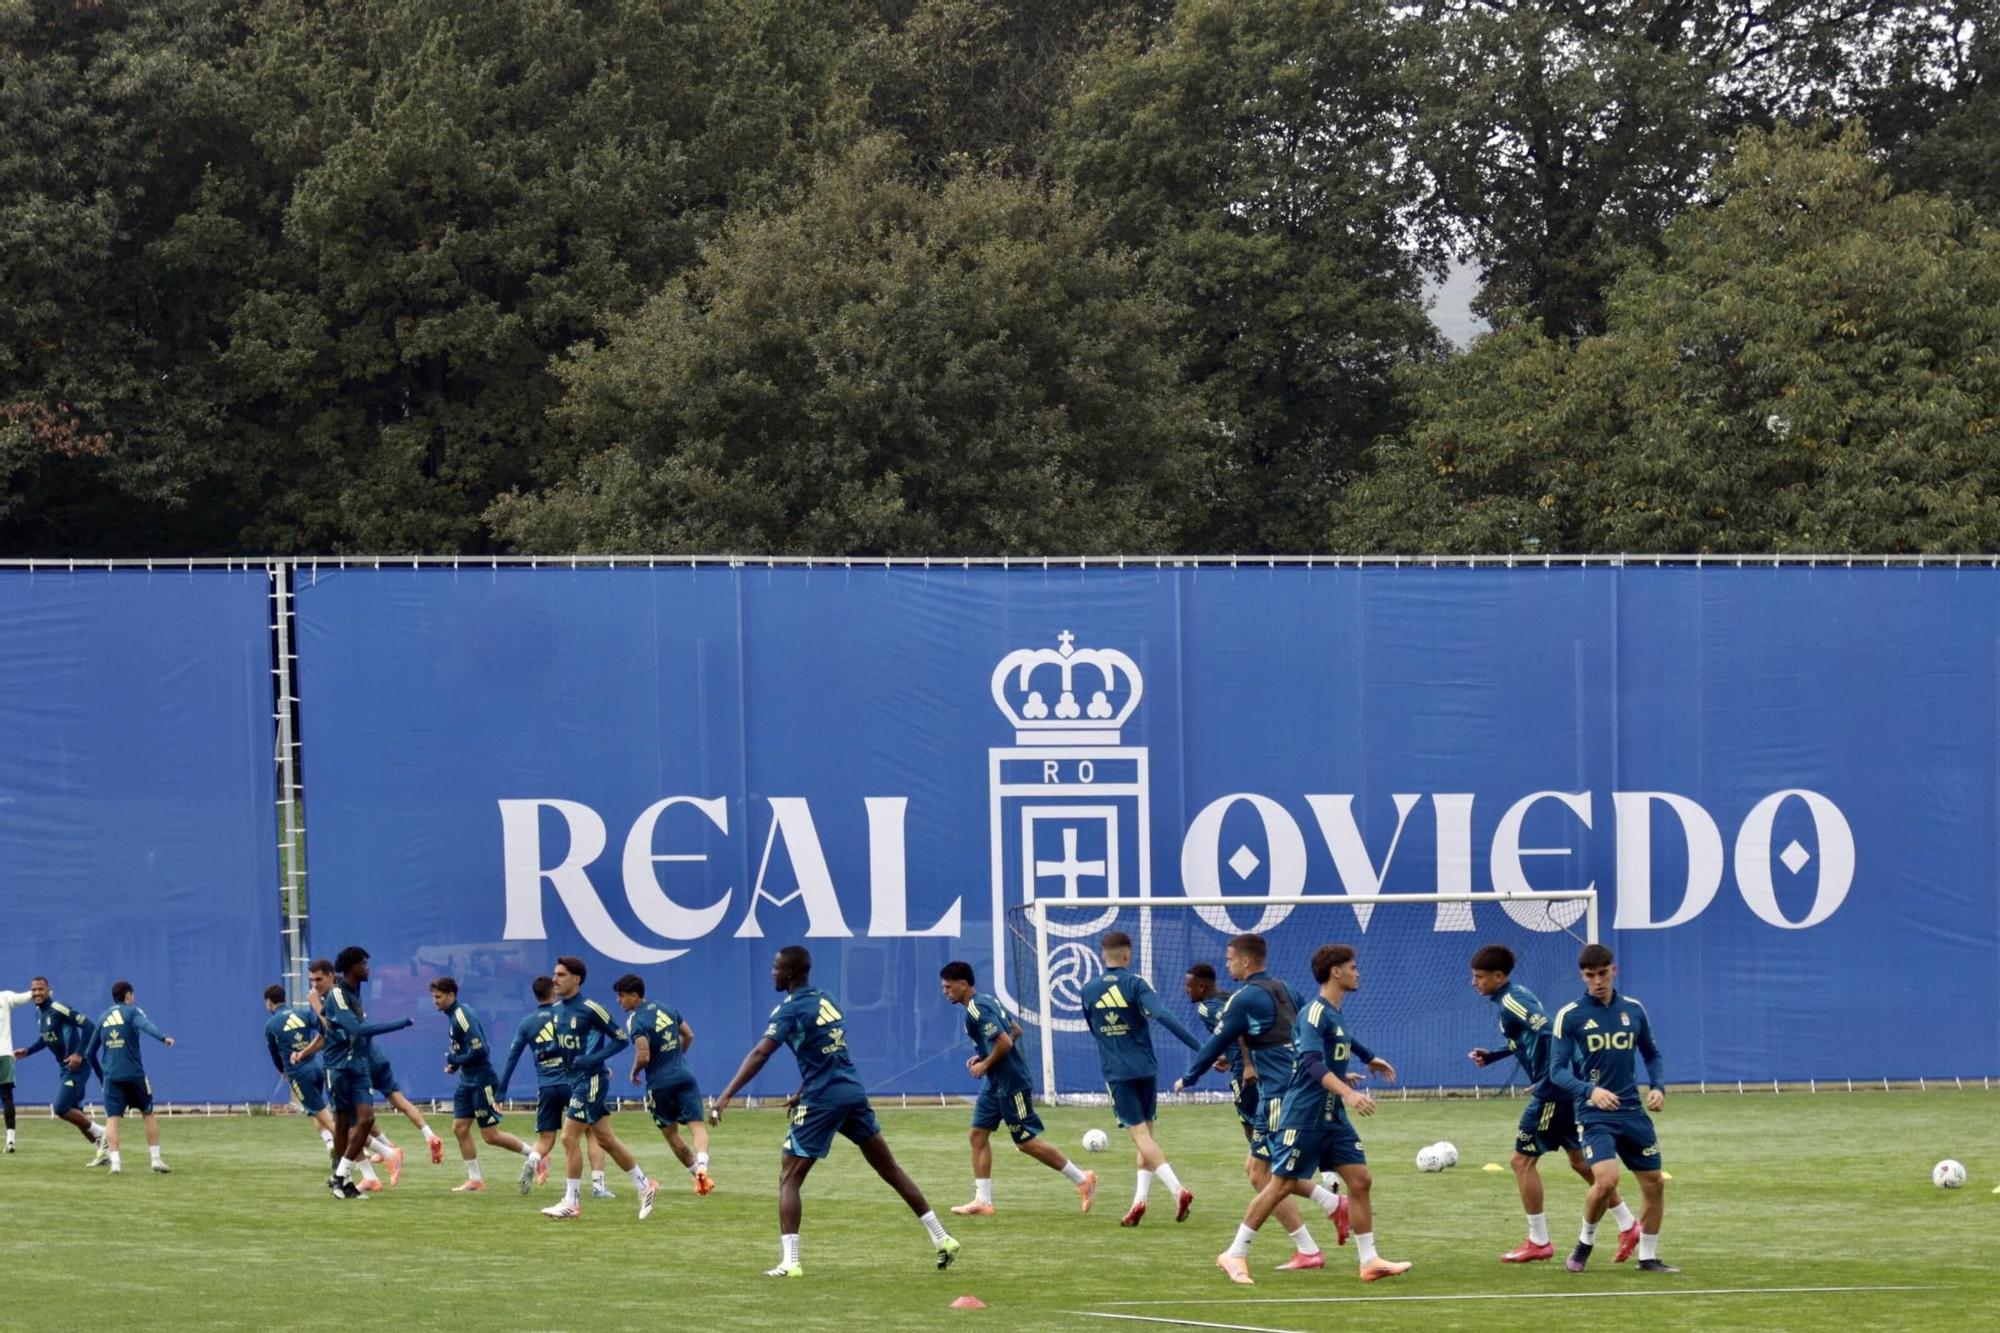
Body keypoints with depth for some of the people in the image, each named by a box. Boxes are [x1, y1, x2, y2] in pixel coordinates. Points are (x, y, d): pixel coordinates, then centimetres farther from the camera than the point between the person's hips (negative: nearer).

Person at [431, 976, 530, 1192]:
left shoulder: (462, 1016, -19)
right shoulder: (454, 1015, 11)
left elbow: (479, 1050, -25)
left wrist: (455, 1060, -12)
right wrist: (455, 1063, 8)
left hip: (481, 1081, -10)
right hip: (467, 1081, 10)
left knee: (491, 1135, -5)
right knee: (459, 1129, 6)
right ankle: (475, 1180, 12)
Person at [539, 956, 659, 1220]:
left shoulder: (590, 1009, -15)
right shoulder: (558, 1010, 8)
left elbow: (620, 1038, -12)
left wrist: (592, 1059, -19)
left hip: (591, 1080, -8)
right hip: (574, 1080, 8)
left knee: (569, 1138, -9)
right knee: (605, 1139, 12)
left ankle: (571, 1202, -2)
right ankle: (645, 1186, 23)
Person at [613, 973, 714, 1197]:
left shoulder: (635, 1021, -13)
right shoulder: (665, 1008, 8)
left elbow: (644, 1056, -22)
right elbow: (689, 1036, 17)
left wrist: (635, 1072, -2)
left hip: (660, 1084, -4)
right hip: (684, 1076, 4)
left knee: (670, 1133, 13)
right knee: (697, 1125, -5)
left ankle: (695, 1171, 15)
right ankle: (701, 1164, -28)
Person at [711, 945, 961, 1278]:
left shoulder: (790, 1010, -10)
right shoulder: (826, 1000, 13)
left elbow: (760, 1054, -23)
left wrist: (726, 1096, -28)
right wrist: (802, 1093, 30)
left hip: (822, 1101, -7)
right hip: (854, 1094, 7)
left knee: (789, 1178, -1)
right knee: (890, 1169, 15)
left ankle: (789, 1261, -13)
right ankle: (941, 1238, 18)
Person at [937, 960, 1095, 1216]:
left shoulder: (977, 1009, -20)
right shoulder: (986, 1001, 11)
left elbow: (1005, 1042, -27)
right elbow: (1015, 1030, 19)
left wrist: (985, 1065, -14)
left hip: (1011, 1084, -11)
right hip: (995, 1084, 11)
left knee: (1026, 1141, -4)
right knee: (978, 1133, 7)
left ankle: (1081, 1178, 6)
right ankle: (982, 1201, 7)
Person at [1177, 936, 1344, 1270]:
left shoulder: (1245, 998, -10)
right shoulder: (1283, 989, 15)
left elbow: (1217, 1043, -7)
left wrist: (1187, 1079, 6)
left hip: (1276, 1092, -9)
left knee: (1261, 1174, -1)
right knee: (1254, 1167, 17)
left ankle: (1308, 1251, -3)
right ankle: (1334, 1204, 10)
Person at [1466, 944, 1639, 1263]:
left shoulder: (1510, 1003, -16)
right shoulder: (1517, 995, 14)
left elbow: (1545, 1033, -28)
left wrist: (1543, 1083, -23)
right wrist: (1491, 1057, 19)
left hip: (1551, 1092, -10)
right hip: (1565, 1091, 10)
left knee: (1523, 1161, -2)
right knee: (1579, 1160, 18)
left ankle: (1538, 1242, 4)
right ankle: (1627, 1225, 23)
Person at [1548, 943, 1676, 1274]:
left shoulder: (1633, 1010, 7)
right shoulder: (1570, 1016, -6)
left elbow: (1651, 1054, 20)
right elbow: (1557, 1070, -9)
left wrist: (1658, 1087, 1)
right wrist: (1590, 1090, -26)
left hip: (1633, 1111, 5)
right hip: (1595, 1113, -5)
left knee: (1654, 1184, 5)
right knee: (1606, 1180, -23)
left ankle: (1648, 1257, 22)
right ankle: (1585, 1243, 3)